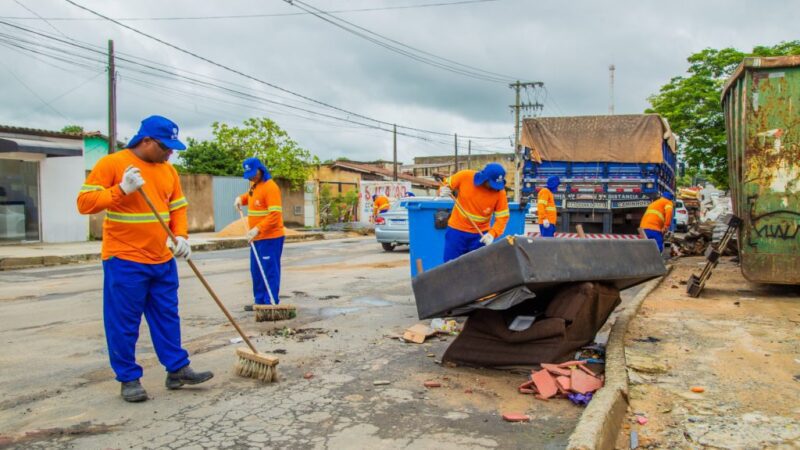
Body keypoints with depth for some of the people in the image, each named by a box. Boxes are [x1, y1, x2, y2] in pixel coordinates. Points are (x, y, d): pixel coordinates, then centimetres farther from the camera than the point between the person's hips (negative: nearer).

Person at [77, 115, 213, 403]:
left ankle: (177, 370, 21)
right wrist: (121, 190, -23)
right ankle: (129, 379, 16)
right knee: (124, 324, 3)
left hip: (163, 260, 6)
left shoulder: (168, 170, 10)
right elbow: (84, 203, -11)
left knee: (168, 318, 12)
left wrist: (181, 236, -3)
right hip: (124, 261, -6)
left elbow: (178, 208, 14)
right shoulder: (111, 164, -8)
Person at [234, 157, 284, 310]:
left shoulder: (270, 187, -17)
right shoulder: (254, 185, 11)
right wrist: (241, 198, 11)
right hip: (257, 237, 9)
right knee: (256, 271, 14)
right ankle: (260, 301, 23)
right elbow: (250, 196, 34)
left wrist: (258, 229, -31)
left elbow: (275, 214, -24)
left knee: (270, 271, -6)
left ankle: (271, 304, -1)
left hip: (270, 238, -9)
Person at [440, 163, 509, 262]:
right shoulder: (464, 176, -15)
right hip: (456, 230, 0)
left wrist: (492, 233, -29)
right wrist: (443, 191, -22)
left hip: (480, 235, 0)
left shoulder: (499, 191, -15)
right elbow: (446, 185, 2)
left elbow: (502, 217, -12)